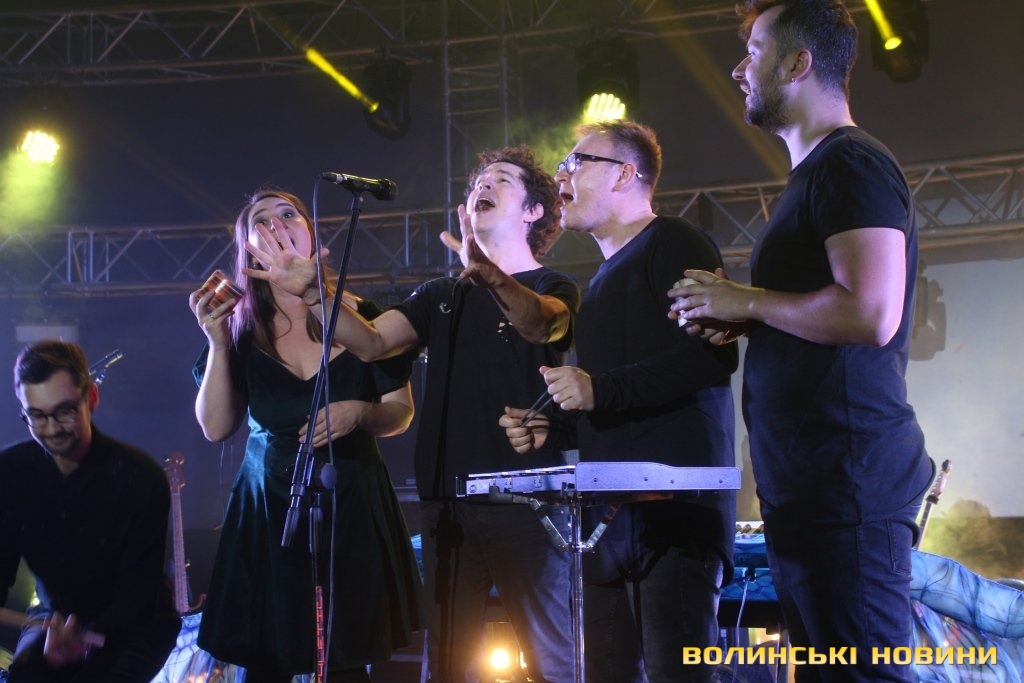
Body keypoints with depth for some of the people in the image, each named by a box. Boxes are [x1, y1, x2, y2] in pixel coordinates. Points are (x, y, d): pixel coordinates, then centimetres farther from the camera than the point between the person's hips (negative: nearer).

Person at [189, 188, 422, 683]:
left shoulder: (357, 316, -1)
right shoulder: (241, 325, 1)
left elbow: (401, 413, 4)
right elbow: (216, 428, -3)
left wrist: (359, 412, -17)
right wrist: (219, 345, -13)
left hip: (350, 507, -1)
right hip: (267, 510, 1)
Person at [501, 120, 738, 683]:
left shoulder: (672, 245, -3)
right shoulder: (604, 278, 26)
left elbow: (714, 355, -17)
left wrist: (599, 390, -18)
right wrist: (551, 425, 13)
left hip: (674, 504, -9)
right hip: (612, 508, 10)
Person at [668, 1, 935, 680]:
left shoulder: (851, 164, -10)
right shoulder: (816, 173, 22)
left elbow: (871, 314, -23)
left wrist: (747, 300, -11)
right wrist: (742, 320, 14)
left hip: (849, 480, -10)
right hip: (805, 487, 10)